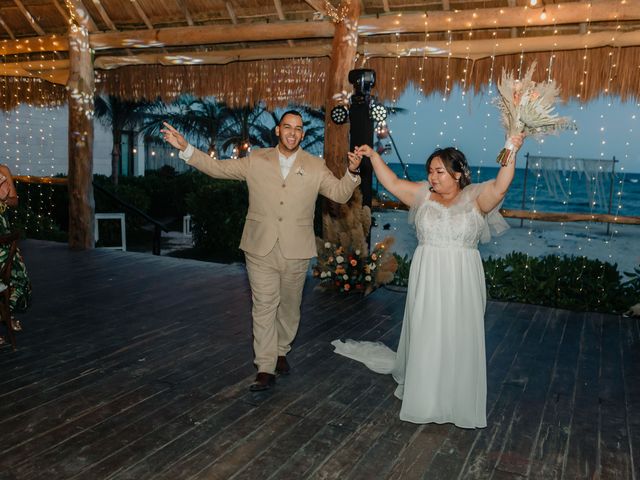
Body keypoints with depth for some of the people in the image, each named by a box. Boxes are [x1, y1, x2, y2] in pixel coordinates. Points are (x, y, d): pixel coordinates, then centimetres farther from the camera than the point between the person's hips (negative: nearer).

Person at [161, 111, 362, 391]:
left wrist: (352, 172, -18)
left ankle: (281, 352, 36)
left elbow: (340, 194, 1)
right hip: (261, 249, -1)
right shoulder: (256, 160, 4)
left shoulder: (315, 166, 4)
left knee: (289, 307, 14)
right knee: (264, 308, -1)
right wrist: (185, 148, -1)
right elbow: (217, 167, 7)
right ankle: (266, 370, 6)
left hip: (296, 251, 1)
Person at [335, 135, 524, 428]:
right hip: (427, 278, 2)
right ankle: (424, 397, 25)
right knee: (425, 337, 9)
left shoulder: (475, 197, -2)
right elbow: (392, 183, 10)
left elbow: (500, 187, -19)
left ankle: (459, 402, 20)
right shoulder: (424, 195, 7)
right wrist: (373, 156, 5)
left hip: (461, 281, -2)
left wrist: (511, 155, -31)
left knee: (458, 338, 4)